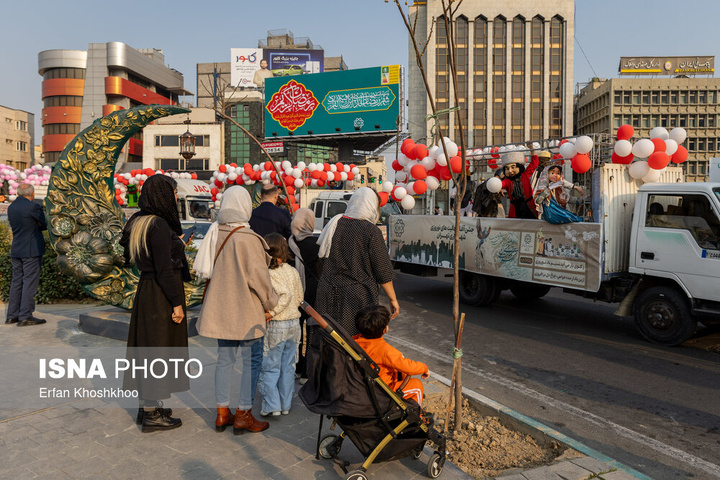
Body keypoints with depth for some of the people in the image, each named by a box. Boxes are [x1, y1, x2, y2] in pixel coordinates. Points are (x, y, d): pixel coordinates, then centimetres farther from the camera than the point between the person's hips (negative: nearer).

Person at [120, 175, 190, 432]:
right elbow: (164, 269, -22)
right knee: (158, 347, -1)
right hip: (161, 295, -10)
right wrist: (176, 303, -17)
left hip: (146, 289, 10)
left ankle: (147, 406, 28)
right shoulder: (159, 225, -20)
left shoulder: (140, 223, 10)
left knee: (147, 346, 16)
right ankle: (152, 415, 9)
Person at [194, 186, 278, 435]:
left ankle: (222, 413, 25)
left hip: (221, 308, 7)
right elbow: (258, 276, -17)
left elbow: (209, 269, 10)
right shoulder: (247, 238, -19)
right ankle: (243, 415, 12)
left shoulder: (215, 233, 2)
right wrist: (270, 302, -3)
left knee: (224, 359, 15)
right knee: (251, 360, 6)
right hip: (245, 309, -7)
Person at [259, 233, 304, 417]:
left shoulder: (269, 274, -15)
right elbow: (299, 297, 8)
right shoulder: (293, 272, 4)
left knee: (270, 367, 6)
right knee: (288, 367, 14)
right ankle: (286, 404, 22)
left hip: (275, 326, -6)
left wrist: (272, 312, -18)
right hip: (294, 323, 6)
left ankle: (272, 406, 7)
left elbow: (286, 294, -26)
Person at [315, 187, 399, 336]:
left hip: (329, 294, 6)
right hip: (359, 296, -5)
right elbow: (383, 271, -7)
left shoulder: (334, 224, 5)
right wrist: (393, 299, 3)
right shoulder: (371, 231, -10)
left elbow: (322, 257, 14)